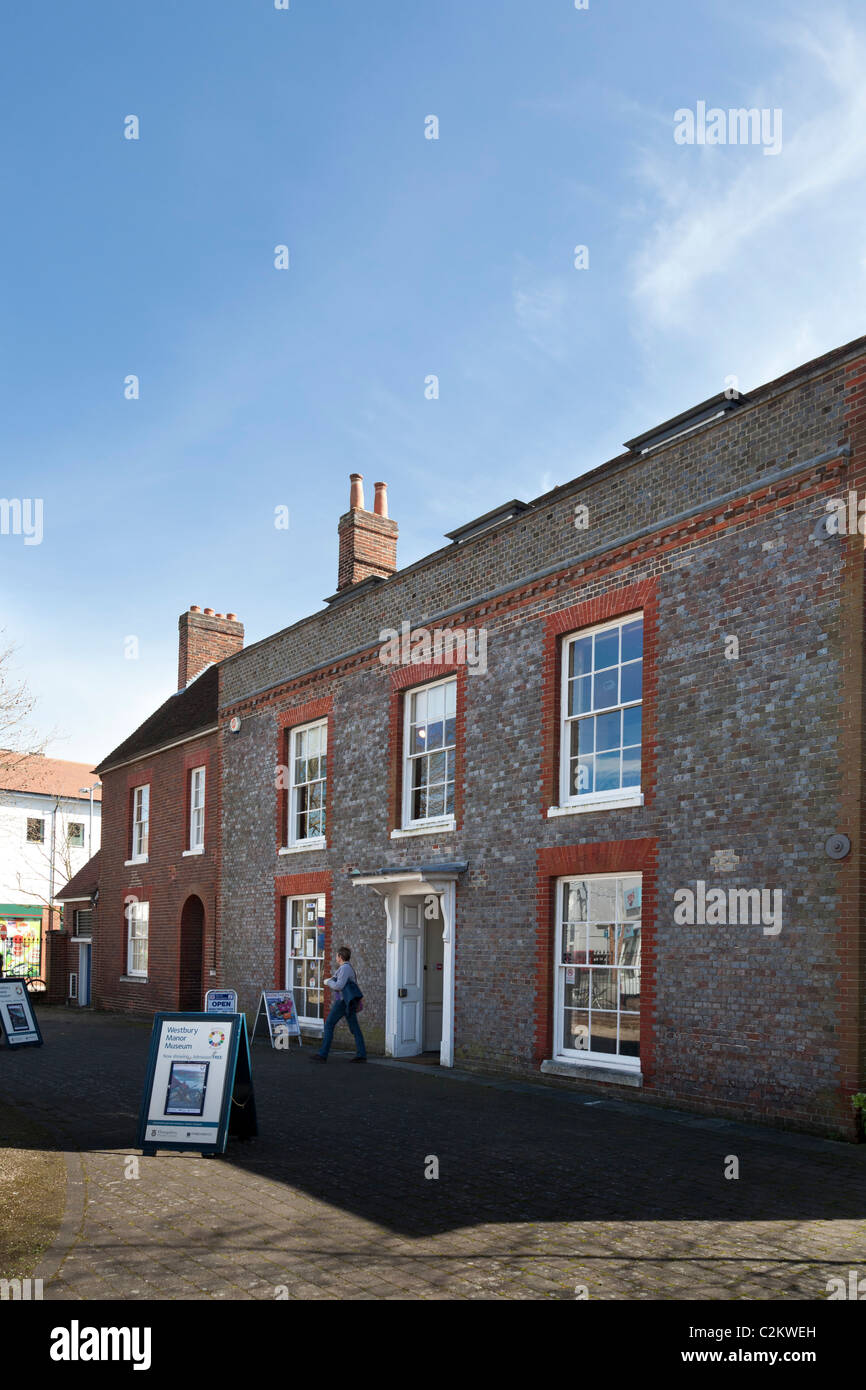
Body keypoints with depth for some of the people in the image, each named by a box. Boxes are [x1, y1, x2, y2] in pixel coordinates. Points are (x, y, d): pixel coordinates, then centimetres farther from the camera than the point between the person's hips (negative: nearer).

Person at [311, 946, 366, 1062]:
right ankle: (361, 1055, 1)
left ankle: (322, 1054, -7)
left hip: (343, 1001, -10)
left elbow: (339, 986, -23)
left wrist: (328, 982, -7)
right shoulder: (349, 967, 17)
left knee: (329, 1025, -6)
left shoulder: (345, 968, -15)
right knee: (354, 1027, 6)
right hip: (348, 1002, 10)